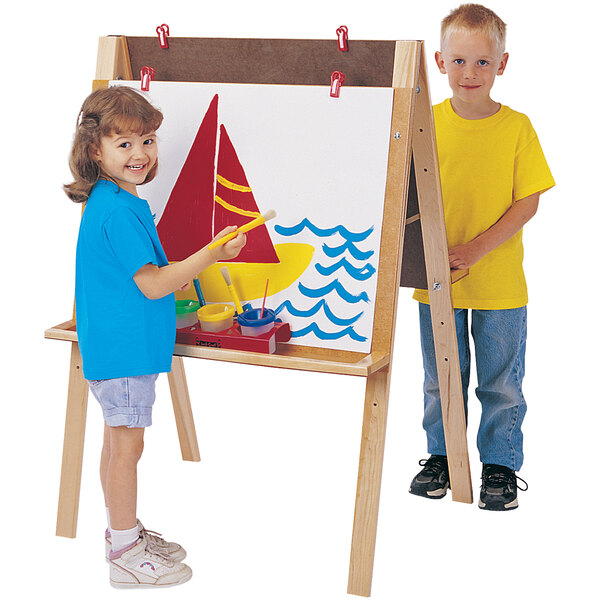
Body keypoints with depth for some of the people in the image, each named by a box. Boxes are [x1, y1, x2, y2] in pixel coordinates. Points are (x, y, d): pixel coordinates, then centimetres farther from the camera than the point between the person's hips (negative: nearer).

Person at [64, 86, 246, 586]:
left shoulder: (105, 201, 11)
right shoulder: (120, 210, -22)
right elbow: (151, 285, -23)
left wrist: (173, 274, 28)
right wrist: (210, 255, -23)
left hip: (113, 346, 10)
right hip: (125, 349, -10)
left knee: (119, 441, 18)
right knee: (127, 445, -1)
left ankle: (126, 532, 32)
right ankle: (126, 554, 9)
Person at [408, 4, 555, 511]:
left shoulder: (516, 127, -7)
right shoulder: (428, 123, -3)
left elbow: (528, 202, -8)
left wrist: (477, 248, -18)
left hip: (500, 283, -1)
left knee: (502, 382, 10)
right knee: (441, 380, 15)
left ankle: (501, 464, 26)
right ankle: (442, 455, 33)